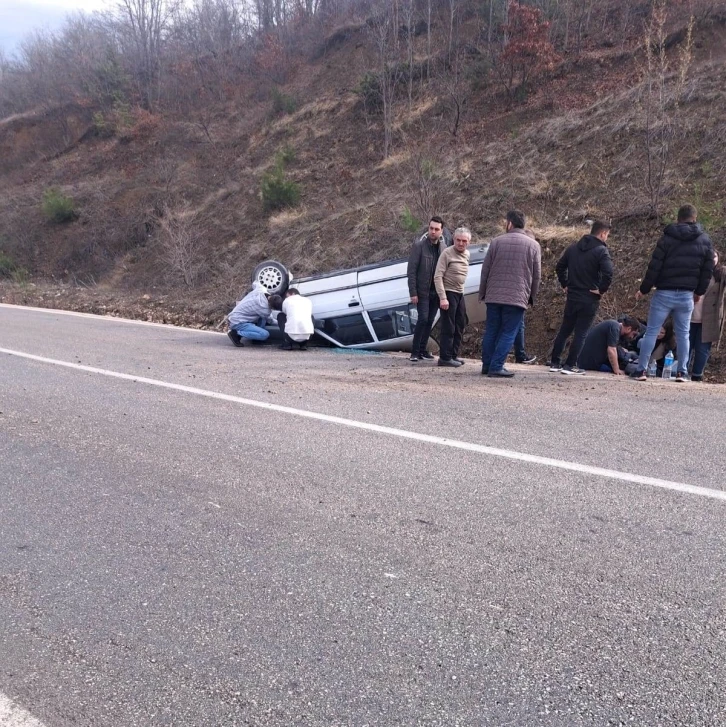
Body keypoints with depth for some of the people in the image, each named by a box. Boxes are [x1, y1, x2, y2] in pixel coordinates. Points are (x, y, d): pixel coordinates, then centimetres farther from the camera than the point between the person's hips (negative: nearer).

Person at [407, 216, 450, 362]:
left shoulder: (443, 247, 4)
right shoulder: (419, 245, -10)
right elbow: (411, 270, -10)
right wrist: (413, 292, -15)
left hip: (436, 292, 5)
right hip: (422, 291, -5)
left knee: (430, 321, 8)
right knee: (423, 319, -11)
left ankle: (423, 349, 18)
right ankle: (415, 352, -2)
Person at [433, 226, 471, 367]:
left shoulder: (467, 254, 9)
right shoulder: (447, 253, -13)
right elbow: (438, 276, -17)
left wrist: (461, 290, 15)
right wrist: (442, 298, -23)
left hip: (460, 294, 8)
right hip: (448, 293, -8)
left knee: (460, 326, 13)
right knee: (448, 328, -7)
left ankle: (453, 355, 23)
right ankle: (445, 357, -2)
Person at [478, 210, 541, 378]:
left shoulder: (497, 241, 4)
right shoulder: (533, 245, 2)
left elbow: (485, 269, 5)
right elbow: (537, 275, 3)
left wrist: (482, 292, 14)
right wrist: (532, 297, 13)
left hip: (493, 296, 2)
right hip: (518, 298, -2)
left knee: (491, 331, 10)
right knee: (508, 333, 0)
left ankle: (487, 365, 14)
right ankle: (496, 366, -6)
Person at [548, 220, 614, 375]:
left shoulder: (573, 247, 9)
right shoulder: (601, 250, -11)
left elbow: (560, 267, 14)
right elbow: (608, 273, -24)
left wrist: (565, 284, 16)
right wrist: (602, 290, -12)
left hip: (572, 297, 6)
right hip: (590, 299, -5)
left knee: (564, 330, 14)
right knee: (581, 333, 1)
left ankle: (554, 362, 16)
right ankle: (570, 365, 1)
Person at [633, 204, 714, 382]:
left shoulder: (667, 238, -6)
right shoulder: (705, 241, 4)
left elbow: (654, 267, -8)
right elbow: (708, 271, 7)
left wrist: (644, 290, 1)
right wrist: (699, 292, 19)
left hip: (664, 293, -2)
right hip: (687, 295, 3)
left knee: (651, 332, 2)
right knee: (683, 334, 13)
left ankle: (641, 370, 0)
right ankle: (682, 372, 12)